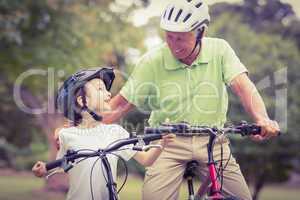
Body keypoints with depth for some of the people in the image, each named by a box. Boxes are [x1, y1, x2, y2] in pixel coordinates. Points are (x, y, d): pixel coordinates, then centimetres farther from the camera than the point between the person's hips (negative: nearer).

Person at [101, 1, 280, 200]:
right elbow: (121, 104, -6)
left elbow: (242, 85, -18)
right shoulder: (152, 61, -9)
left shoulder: (219, 49, -6)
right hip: (169, 144, -1)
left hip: (212, 141, 1)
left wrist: (262, 119, -36)